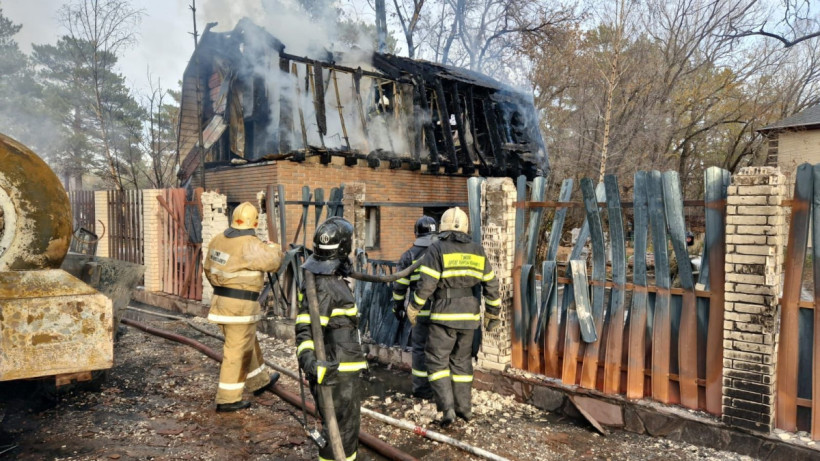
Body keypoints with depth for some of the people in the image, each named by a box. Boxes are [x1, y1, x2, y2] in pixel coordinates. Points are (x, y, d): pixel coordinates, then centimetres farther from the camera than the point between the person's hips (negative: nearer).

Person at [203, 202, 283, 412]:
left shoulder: (218, 239, 6)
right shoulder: (250, 245, -20)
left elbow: (208, 269, 16)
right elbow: (273, 261, -13)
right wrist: (273, 247, 8)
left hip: (221, 299, 9)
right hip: (241, 304, -9)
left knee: (248, 344, 23)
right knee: (237, 351, 2)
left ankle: (260, 381, 39)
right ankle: (227, 399, 11)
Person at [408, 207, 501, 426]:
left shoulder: (437, 248, -8)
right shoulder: (477, 250, 7)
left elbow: (426, 284, -14)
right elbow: (491, 284, 9)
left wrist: (413, 308, -1)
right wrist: (493, 314, 19)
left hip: (444, 314, -5)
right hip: (469, 315, 5)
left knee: (437, 361, 4)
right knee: (461, 361, 16)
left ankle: (447, 408, -6)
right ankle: (464, 407, 21)